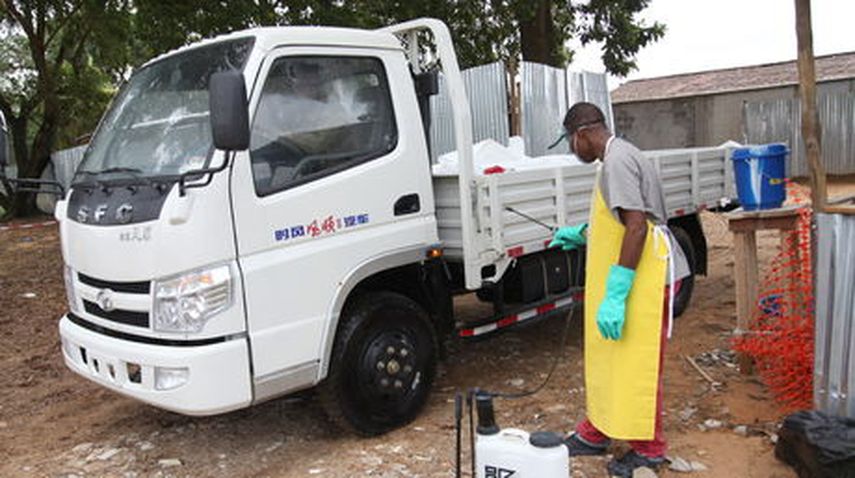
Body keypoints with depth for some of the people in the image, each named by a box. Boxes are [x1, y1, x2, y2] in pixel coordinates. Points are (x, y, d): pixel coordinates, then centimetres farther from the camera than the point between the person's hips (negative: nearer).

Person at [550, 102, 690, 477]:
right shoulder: (617, 158, 15)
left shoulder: (618, 161, -17)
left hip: (647, 277, -11)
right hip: (635, 274, 11)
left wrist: (616, 294, -26)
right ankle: (595, 433, 31)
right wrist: (582, 234, 35)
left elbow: (637, 226, -25)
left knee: (637, 364, 1)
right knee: (605, 357, 17)